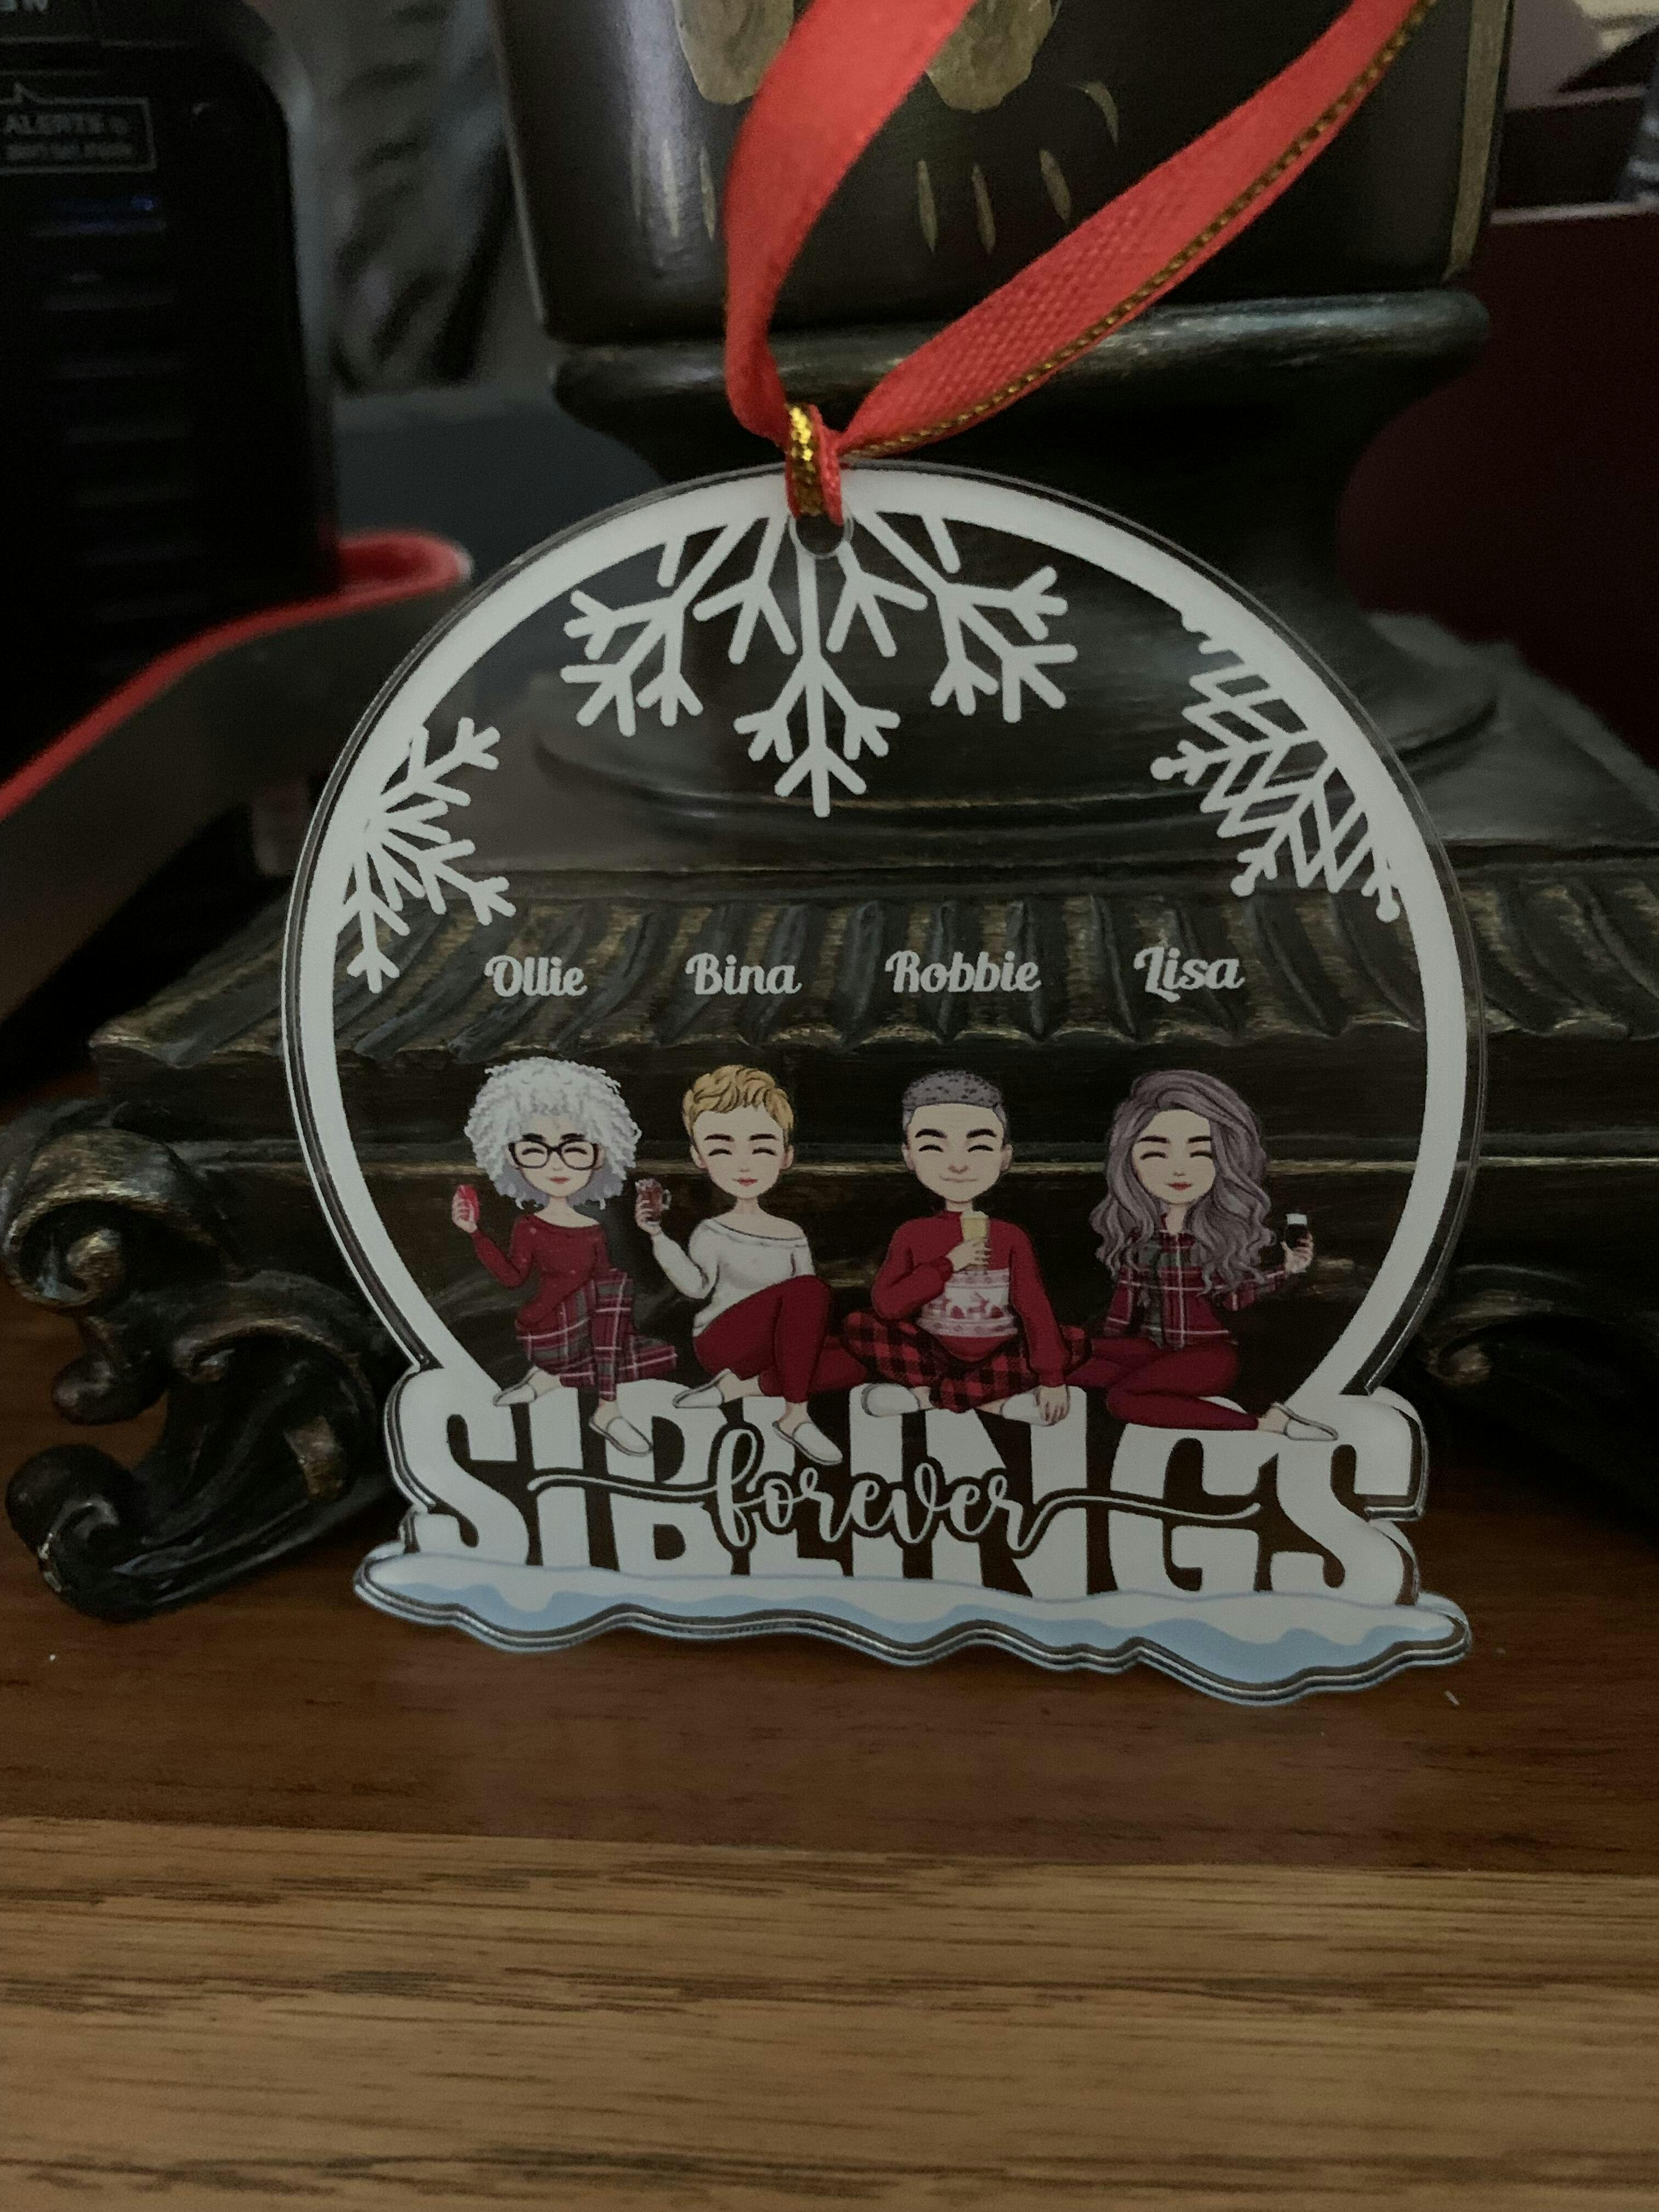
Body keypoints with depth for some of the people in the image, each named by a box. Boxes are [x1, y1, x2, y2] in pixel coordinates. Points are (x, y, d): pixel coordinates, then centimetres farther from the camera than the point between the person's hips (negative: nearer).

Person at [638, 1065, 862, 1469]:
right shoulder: (712, 1233, -5)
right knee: (808, 1290, -29)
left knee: (851, 1368, -20)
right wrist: (659, 1237, -30)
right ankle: (796, 1416, -27)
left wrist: (814, 1332, -12)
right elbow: (697, 1286, -21)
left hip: (775, 1347, 6)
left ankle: (740, 1386, -16)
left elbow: (810, 1310, 8)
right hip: (722, 1343, -5)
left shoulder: (792, 1235, 6)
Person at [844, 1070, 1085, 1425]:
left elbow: (1036, 1308, -9)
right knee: (858, 1327, -18)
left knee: (1075, 1342, -22)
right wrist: (948, 1265, -18)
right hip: (935, 1352, 0)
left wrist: (1052, 1377, -19)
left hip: (998, 1355, 0)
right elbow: (886, 1304, -12)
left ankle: (927, 1392, -23)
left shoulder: (1011, 1238, -3)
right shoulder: (912, 1235, -1)